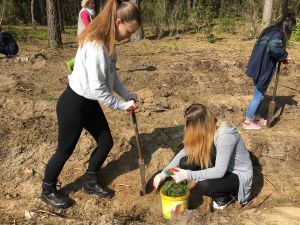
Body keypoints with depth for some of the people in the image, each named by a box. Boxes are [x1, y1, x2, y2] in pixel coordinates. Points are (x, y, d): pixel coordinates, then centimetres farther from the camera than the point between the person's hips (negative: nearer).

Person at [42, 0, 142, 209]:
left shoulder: (106, 41, 0)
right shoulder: (95, 45, -30)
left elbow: (111, 73, 9)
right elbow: (97, 88, -28)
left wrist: (127, 95, -1)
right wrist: (121, 105, -16)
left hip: (89, 103, 9)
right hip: (73, 103, -9)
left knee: (106, 142, 13)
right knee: (66, 149, 8)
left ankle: (90, 182, 36)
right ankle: (48, 191, 33)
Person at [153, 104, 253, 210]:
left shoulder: (225, 135, -33)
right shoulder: (206, 130, -12)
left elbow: (219, 171, -32)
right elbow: (185, 152, -3)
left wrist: (187, 175, -30)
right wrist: (164, 173, -9)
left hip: (239, 175, -7)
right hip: (220, 168, 7)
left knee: (204, 185, -34)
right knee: (185, 162, -12)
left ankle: (228, 194, 1)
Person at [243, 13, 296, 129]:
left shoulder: (270, 31, 12)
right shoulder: (277, 34, -16)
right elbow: (275, 49, -33)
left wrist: (281, 58, 6)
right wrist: (284, 56, -14)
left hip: (259, 67, 9)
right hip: (262, 69, -9)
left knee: (260, 94, 20)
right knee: (258, 96, 2)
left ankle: (256, 117, 32)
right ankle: (247, 121, 11)